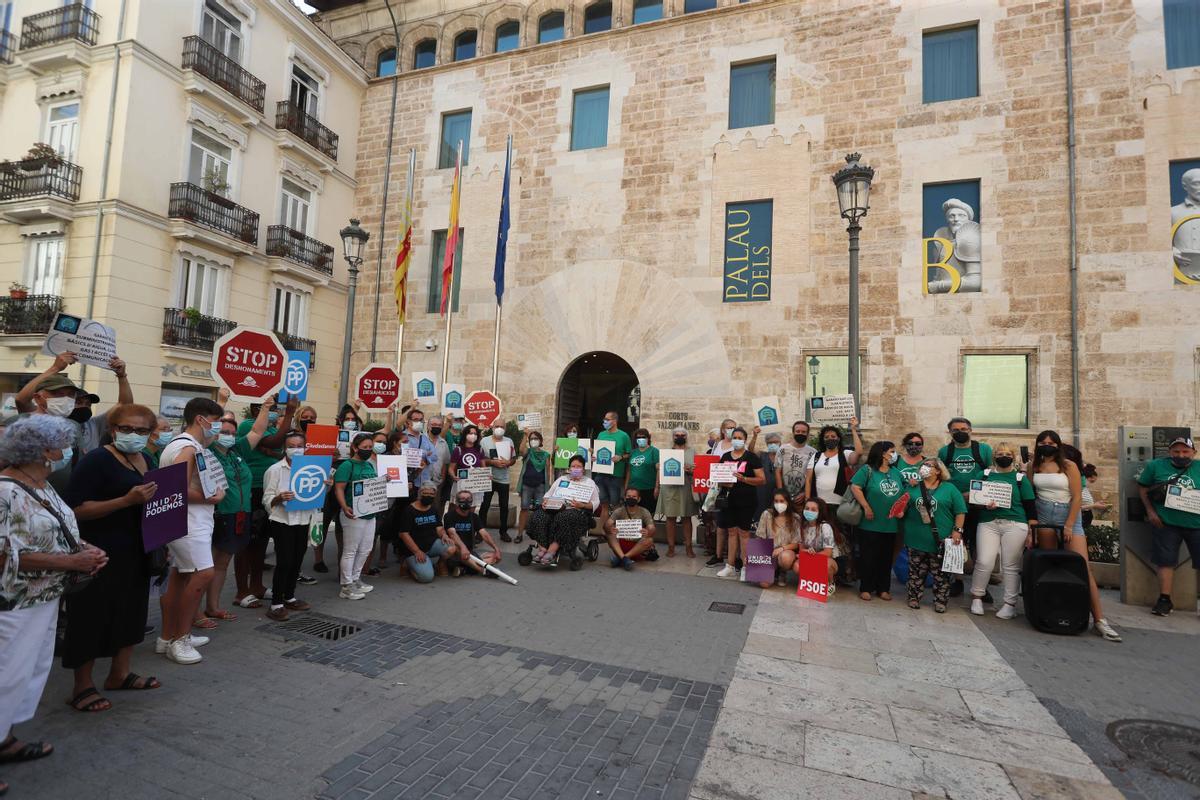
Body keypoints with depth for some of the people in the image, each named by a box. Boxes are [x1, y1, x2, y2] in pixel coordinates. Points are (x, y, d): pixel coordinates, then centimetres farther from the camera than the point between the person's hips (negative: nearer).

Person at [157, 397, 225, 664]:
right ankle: (179, 639, -2)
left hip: (191, 521, 11)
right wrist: (212, 498, -14)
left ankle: (168, 638, 24)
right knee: (203, 574, -13)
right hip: (187, 522, -11)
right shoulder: (188, 448, -17)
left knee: (180, 576, 15)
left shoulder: (188, 445, 16)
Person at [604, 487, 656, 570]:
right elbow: (607, 525, -15)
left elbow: (652, 529, -17)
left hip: (638, 545, 0)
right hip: (621, 544, 1)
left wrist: (648, 532, -43)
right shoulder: (619, 511, -1)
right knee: (609, 534, -24)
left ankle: (619, 557, -32)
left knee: (649, 540, -29)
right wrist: (610, 529, -41)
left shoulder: (644, 512, -3)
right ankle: (624, 558, -39)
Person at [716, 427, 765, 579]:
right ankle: (730, 567, 16)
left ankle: (745, 567, 12)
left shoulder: (752, 457, -4)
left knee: (743, 532, 1)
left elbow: (761, 479, -8)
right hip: (729, 499, 5)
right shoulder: (725, 456, 10)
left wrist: (743, 478, -20)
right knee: (732, 532, 10)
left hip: (746, 500, -4)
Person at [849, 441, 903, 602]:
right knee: (868, 557, 2)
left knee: (886, 558, 12)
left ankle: (883, 589, 23)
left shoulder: (896, 472, 11)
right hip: (871, 524, -5)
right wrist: (866, 507, -16)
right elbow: (855, 487, -14)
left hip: (891, 524, 5)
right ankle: (865, 588, 12)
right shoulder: (868, 470, -7)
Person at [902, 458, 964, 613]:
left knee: (941, 574, 5)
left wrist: (957, 530, -10)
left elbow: (960, 511, -1)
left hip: (941, 541, -2)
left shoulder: (949, 488, 2)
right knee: (916, 572, 10)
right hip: (916, 540, 2)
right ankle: (914, 597, 21)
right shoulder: (913, 487, 10)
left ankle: (940, 601, 18)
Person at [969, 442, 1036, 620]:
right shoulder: (985, 475, 11)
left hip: (1015, 525, 0)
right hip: (988, 524, 1)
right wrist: (984, 504, -13)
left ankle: (1010, 604, 13)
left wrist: (1031, 530, 0)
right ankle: (976, 598, 10)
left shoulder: (1020, 478, 8)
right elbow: (973, 496, 8)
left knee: (1011, 566, 1)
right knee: (984, 562, -6)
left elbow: (1030, 506, 6)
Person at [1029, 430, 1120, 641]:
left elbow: (1077, 497, -5)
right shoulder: (1034, 466, 6)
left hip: (1068, 515, -2)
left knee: (1083, 567, -9)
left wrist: (1069, 526, -10)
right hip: (1043, 516, 3)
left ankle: (1099, 620, -8)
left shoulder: (1068, 466, -3)